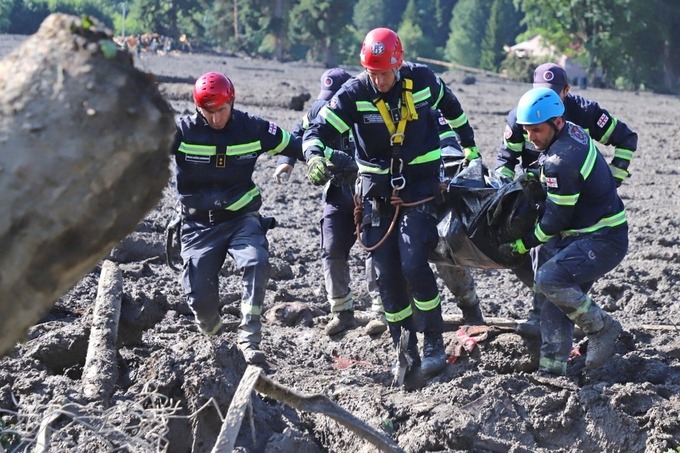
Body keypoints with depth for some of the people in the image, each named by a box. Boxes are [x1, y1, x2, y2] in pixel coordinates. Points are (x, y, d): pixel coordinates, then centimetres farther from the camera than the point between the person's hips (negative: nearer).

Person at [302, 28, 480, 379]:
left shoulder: (422, 80, -9)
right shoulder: (354, 93, -11)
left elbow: (451, 108, 12)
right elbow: (317, 130, -16)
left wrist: (470, 148, 21)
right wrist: (315, 157, -38)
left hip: (420, 186, -2)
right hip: (377, 189, 2)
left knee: (414, 265, -16)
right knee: (386, 274, 1)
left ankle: (433, 342, -1)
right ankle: (404, 349, 14)